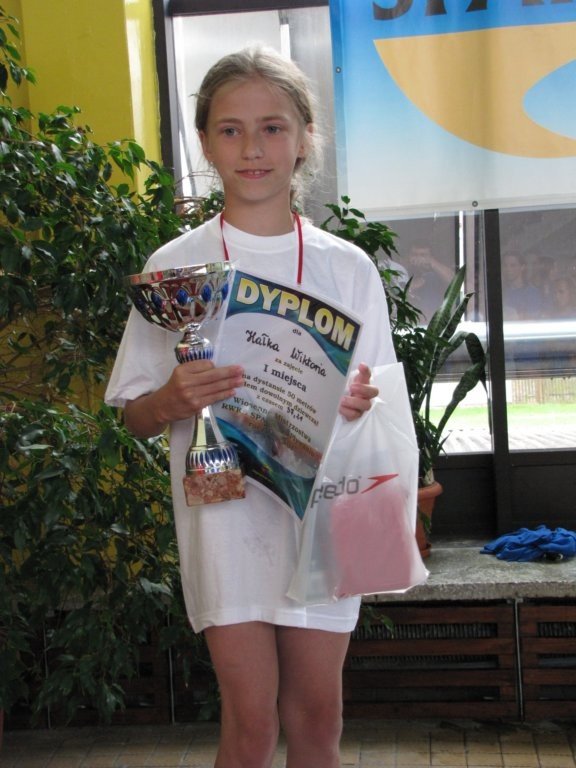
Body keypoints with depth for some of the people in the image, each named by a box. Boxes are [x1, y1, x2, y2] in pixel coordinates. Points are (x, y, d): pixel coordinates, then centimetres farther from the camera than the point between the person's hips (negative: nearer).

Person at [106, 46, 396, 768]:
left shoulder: (347, 267, 3)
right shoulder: (174, 266, 0)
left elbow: (381, 404, 8)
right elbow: (136, 416, 3)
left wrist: (362, 403, -15)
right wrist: (174, 399, -19)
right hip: (226, 511, -1)